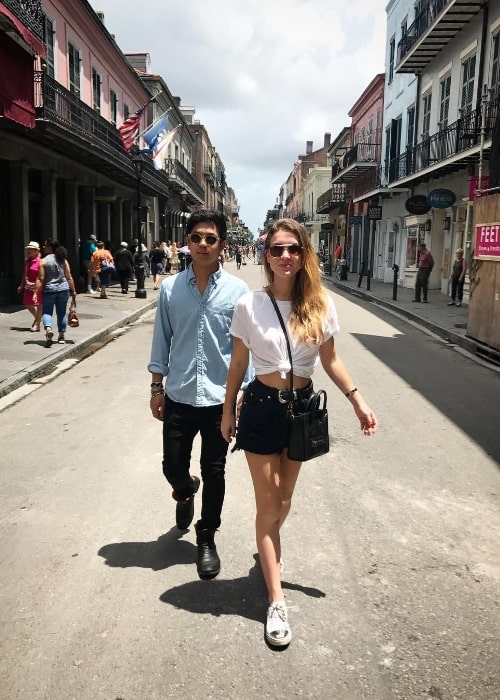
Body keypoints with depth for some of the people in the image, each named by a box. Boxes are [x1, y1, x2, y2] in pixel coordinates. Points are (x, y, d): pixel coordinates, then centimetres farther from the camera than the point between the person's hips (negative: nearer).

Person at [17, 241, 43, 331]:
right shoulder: (27, 261, 9)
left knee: (39, 305, 2)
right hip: (28, 287, 8)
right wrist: (21, 286, 17)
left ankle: (37, 325, 11)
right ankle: (37, 318, 36)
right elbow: (24, 274, 17)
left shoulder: (39, 261, -13)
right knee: (28, 304, 13)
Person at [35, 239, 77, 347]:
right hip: (63, 289, 3)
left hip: (48, 290, -3)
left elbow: (40, 279, -11)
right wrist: (73, 291, 6)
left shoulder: (43, 261, -7)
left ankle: (48, 329, -20)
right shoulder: (63, 260, 3)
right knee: (62, 313, 11)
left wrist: (35, 293, -9)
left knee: (47, 312, 6)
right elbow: (69, 277, 1)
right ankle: (61, 336, 15)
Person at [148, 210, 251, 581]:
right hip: (179, 396, 1)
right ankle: (185, 491, 49)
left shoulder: (237, 291, -5)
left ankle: (207, 539, 31)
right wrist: (157, 387, 5)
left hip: (219, 398, -1)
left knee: (214, 472, 10)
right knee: (173, 467, 11)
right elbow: (162, 341, 5)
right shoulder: (170, 288, -1)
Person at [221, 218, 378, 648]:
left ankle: (267, 551, 50)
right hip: (262, 407, -2)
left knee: (283, 502, 18)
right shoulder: (248, 305, -9)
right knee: (269, 505, 3)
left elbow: (331, 360, 5)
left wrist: (358, 401, -2)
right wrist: (228, 411, 5)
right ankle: (276, 600, 14)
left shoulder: (321, 304, -4)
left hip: (302, 406, 3)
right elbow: (238, 363, 0)